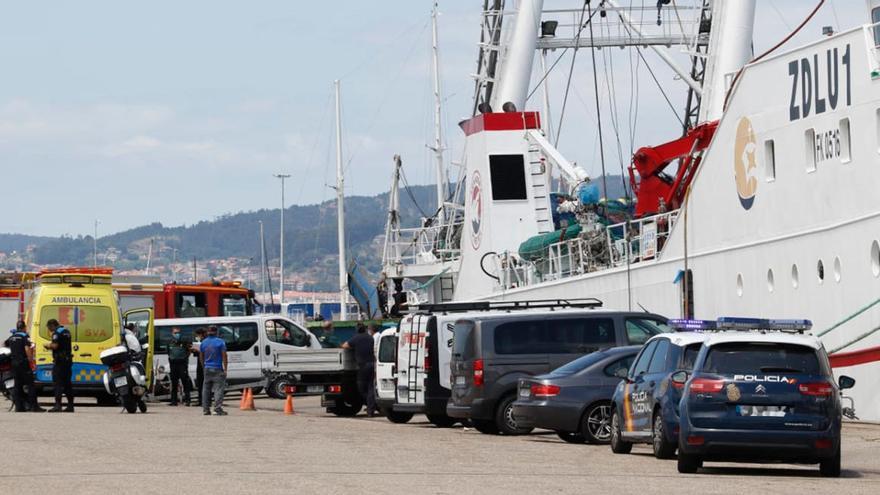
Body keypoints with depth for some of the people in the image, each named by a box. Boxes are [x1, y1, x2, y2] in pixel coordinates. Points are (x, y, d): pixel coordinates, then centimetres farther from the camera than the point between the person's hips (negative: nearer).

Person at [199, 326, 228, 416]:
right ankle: (218, 408, -16)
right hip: (218, 369, -4)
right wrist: (225, 368, -5)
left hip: (207, 369, 4)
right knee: (219, 388, -5)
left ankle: (206, 409, 10)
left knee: (206, 389, 10)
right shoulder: (220, 342, -6)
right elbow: (224, 356, -8)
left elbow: (201, 357, 14)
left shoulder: (203, 343, 7)